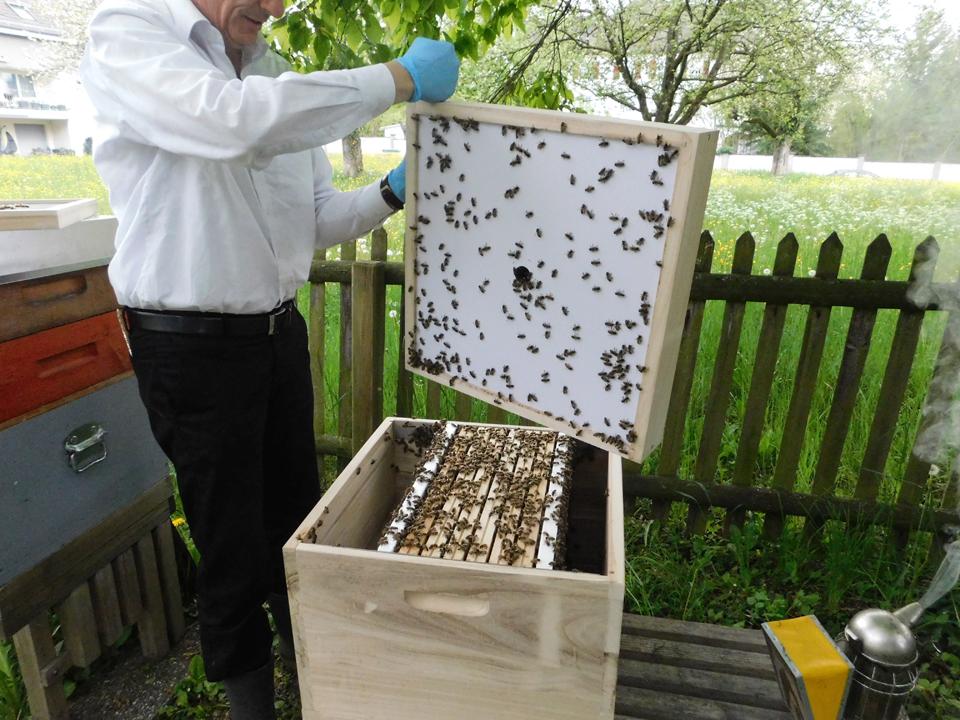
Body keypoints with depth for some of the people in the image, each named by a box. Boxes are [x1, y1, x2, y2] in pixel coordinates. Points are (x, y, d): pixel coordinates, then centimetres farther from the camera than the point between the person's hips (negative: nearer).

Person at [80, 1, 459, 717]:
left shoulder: (274, 77, 11)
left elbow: (317, 218, 11)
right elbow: (231, 120, -30)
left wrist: (393, 191, -6)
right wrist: (400, 78, -24)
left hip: (279, 330, 6)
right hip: (192, 344, -6)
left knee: (298, 516, 19)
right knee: (233, 544, 7)